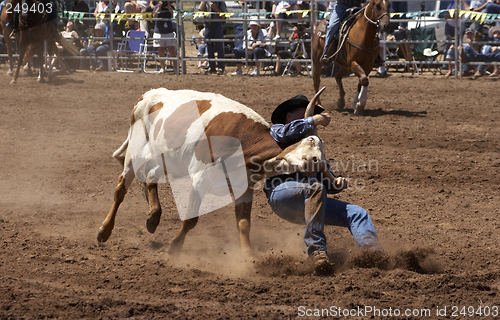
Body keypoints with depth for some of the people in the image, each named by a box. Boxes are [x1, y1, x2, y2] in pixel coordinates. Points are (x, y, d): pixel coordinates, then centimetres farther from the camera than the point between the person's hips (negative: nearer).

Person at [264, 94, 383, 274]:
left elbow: (327, 178, 31)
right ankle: (316, 251, -45)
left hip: (310, 200, 7)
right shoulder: (275, 130, 21)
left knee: (356, 213, -11)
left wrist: (338, 182, 7)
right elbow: (285, 133, -7)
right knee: (315, 188, -37)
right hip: (281, 193, -7)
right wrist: (314, 121, 2)